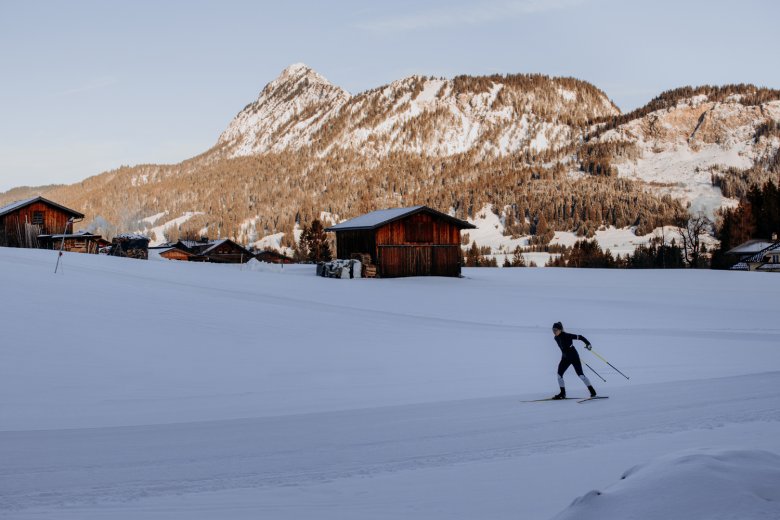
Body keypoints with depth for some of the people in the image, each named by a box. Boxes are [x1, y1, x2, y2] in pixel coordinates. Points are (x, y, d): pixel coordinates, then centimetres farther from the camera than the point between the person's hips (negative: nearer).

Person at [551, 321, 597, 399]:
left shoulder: (567, 336, -22)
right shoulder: (556, 338, 0)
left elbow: (579, 337, -19)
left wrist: (587, 343, -28)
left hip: (574, 357, -7)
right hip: (565, 358, 7)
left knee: (580, 374, -8)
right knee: (559, 374, -4)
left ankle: (592, 391, 4)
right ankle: (562, 393, 6)